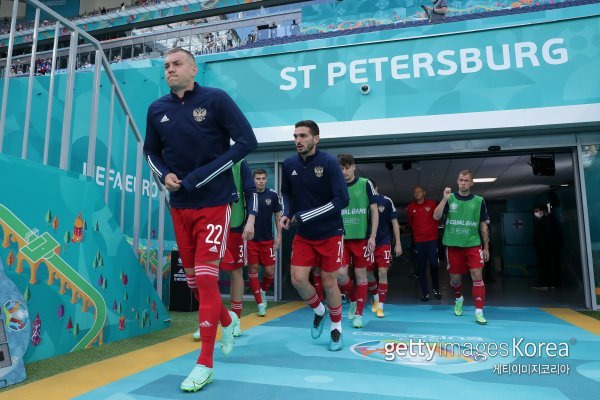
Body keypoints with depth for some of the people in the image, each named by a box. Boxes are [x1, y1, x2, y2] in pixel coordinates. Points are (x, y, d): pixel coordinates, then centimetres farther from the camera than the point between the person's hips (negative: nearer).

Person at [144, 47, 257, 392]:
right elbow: (151, 151, 20)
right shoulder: (157, 109, 7)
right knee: (193, 278, 13)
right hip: (179, 205, 6)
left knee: (206, 278, -9)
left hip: (214, 203, -5)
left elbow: (247, 141, -11)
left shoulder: (216, 99, -7)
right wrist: (164, 175, -3)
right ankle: (227, 319, 41)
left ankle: (205, 363, 5)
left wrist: (201, 176, -16)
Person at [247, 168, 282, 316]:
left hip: (267, 239, 1)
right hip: (250, 239, -1)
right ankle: (260, 303, 13)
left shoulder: (272, 195, -1)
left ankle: (263, 291, 32)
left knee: (270, 272, 1)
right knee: (253, 271, 2)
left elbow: (278, 215, 6)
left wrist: (279, 235, 0)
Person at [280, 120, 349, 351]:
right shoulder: (289, 164, -2)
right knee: (298, 279, -2)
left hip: (330, 234, -4)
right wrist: (285, 213, -6)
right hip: (303, 235, 4)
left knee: (329, 282, 3)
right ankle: (319, 311, 29)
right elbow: (285, 193, 15)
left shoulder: (328, 162, -16)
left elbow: (342, 200, -20)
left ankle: (337, 329, 27)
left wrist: (305, 216, -21)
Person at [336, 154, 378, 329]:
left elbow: (374, 211, -1)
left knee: (361, 275, 3)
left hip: (362, 238, -2)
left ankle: (359, 314, 15)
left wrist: (372, 236, -7)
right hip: (342, 239, 2)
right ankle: (353, 300, 24)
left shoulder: (365, 184, -3)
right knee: (340, 273, -5)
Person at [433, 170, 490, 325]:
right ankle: (459, 299, 40)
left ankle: (479, 312, -2)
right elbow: (436, 217, -12)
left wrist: (486, 247, 8)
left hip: (473, 245, 0)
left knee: (477, 276, -9)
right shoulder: (449, 199, 0)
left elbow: (483, 225, 8)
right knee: (455, 278, 10)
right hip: (453, 245, 0)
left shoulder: (479, 201, 3)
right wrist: (444, 199, -23)